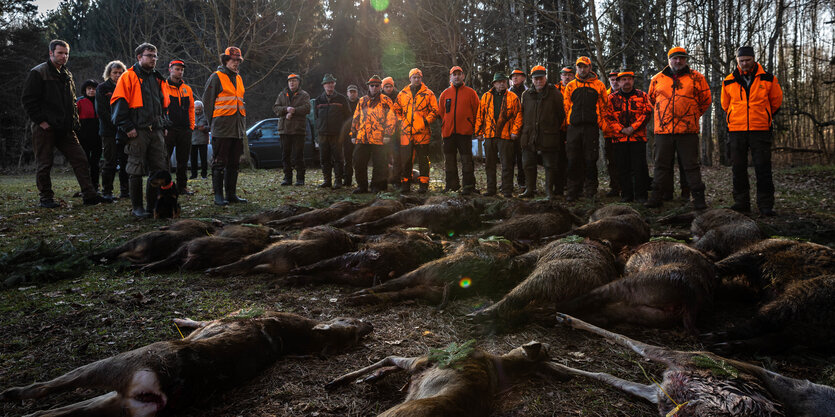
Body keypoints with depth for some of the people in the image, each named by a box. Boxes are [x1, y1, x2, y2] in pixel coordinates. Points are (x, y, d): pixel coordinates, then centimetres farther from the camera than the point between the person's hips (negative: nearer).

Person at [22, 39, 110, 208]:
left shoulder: (67, 74, 17)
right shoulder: (38, 73, -5)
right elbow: (28, 100, -9)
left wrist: (74, 120, 12)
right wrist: (41, 121, -14)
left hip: (65, 129, 6)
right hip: (45, 128, -6)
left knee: (80, 160, 0)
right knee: (45, 165, 1)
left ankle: (89, 195, 1)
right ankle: (46, 198, 11)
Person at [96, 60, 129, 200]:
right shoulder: (102, 88, 3)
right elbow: (101, 111, -5)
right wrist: (116, 124, -13)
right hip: (109, 132, -4)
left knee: (125, 161, 3)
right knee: (111, 162, -5)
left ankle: (125, 190, 10)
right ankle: (106, 192, 2)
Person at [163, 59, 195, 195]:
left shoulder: (187, 89, 15)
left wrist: (191, 126, 10)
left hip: (185, 130, 5)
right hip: (168, 129, -5)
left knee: (183, 160, 9)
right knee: (164, 159, -4)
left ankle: (182, 186, 17)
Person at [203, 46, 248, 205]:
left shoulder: (238, 78, 18)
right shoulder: (216, 77, -4)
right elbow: (207, 101, -6)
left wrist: (243, 123, 16)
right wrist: (212, 123, -8)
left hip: (238, 129, 7)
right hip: (222, 129, -7)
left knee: (234, 163, 10)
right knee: (219, 162, -3)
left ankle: (231, 194, 16)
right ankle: (218, 195, 1)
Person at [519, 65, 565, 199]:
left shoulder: (554, 93, -1)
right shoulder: (526, 95, 9)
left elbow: (561, 114, 3)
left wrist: (553, 128, 3)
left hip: (548, 136, -3)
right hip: (529, 136, 4)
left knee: (550, 165, 2)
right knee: (528, 164, 8)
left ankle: (549, 190, 12)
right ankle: (530, 189, 19)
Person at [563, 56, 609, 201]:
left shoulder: (598, 85, 8)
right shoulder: (570, 86, 12)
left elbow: (604, 106, 9)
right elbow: (566, 107, 12)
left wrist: (600, 123, 3)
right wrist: (569, 122, 5)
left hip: (591, 128, -1)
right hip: (574, 128, 1)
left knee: (590, 160, 0)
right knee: (573, 160, 1)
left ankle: (590, 190, 10)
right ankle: (573, 190, 9)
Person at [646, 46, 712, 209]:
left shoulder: (696, 78, 5)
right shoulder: (657, 79, 10)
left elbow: (706, 100, 14)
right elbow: (651, 100, 25)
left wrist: (693, 115, 12)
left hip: (688, 130, -2)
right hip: (663, 130, 2)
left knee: (691, 165, 2)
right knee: (661, 165, 7)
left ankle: (698, 198, 7)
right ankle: (656, 196, 13)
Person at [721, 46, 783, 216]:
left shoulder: (768, 79, 2)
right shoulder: (729, 82, 6)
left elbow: (776, 100, 16)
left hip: (760, 130, -2)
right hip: (736, 131, 2)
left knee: (763, 169, -3)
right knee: (738, 169, 5)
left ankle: (766, 205, 0)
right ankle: (741, 202, 13)